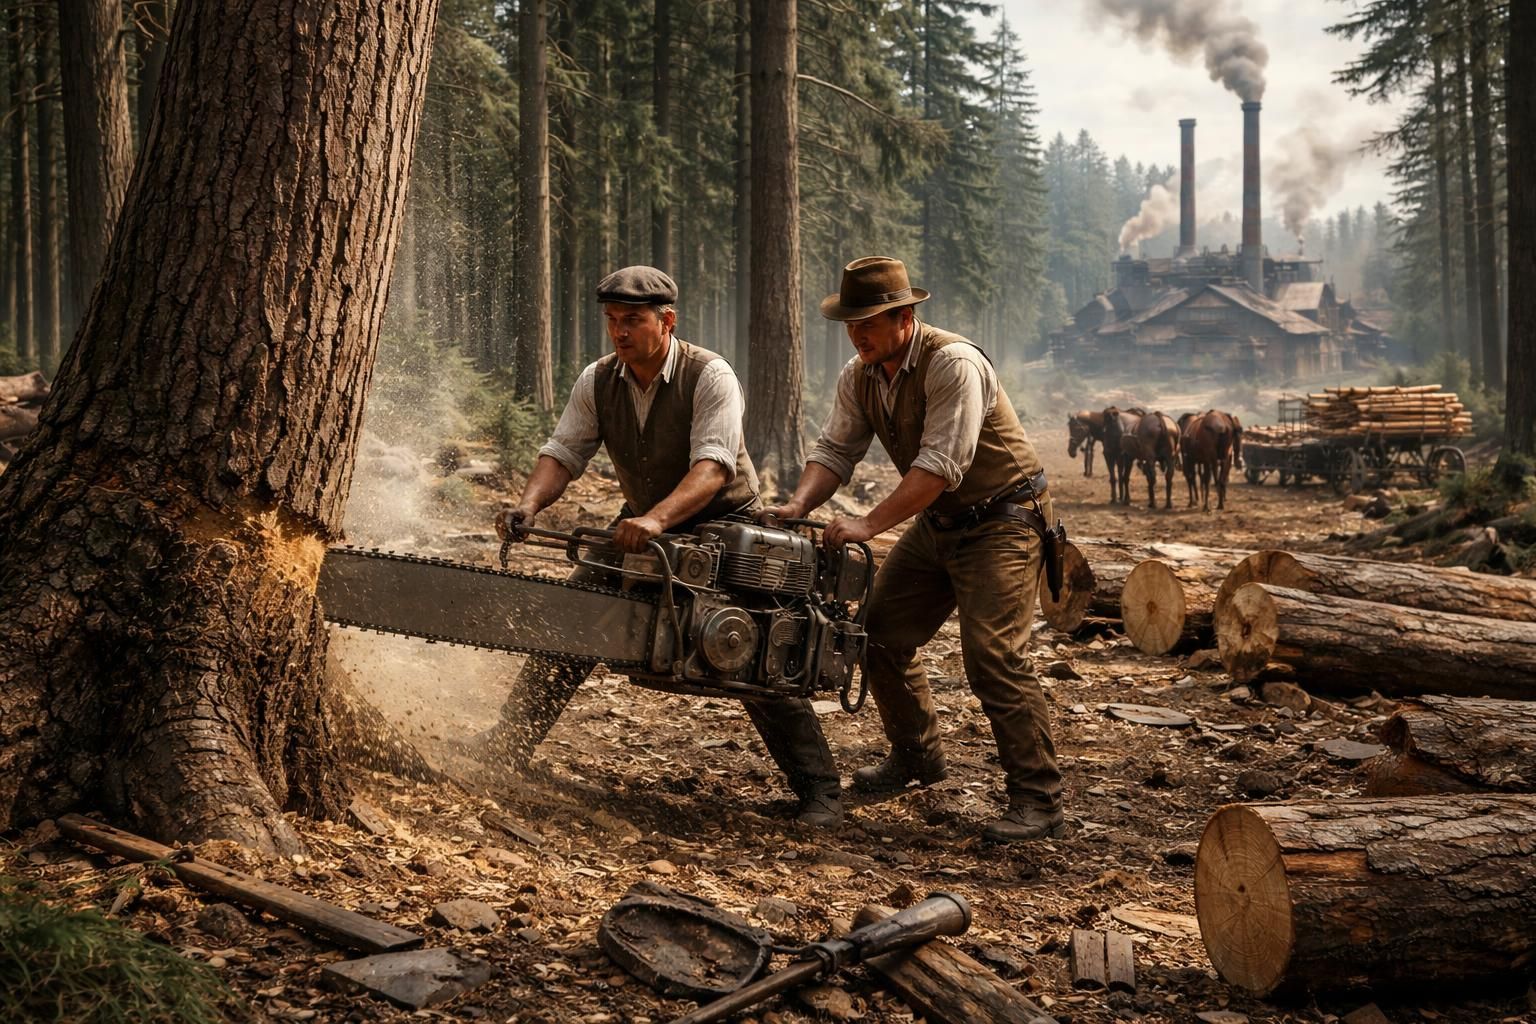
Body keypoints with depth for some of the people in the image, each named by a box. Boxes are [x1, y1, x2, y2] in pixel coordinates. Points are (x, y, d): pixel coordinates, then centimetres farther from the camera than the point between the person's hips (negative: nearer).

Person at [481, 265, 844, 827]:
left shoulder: (710, 376, -24)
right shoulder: (598, 381, -8)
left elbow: (712, 468, -36)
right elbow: (563, 453, -11)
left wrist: (656, 519, -52)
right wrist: (528, 507, -32)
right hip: (643, 523, 5)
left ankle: (819, 788, -9)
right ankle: (508, 745, 10)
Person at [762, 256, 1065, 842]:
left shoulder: (952, 363, -25)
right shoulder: (858, 376, 0)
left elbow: (941, 464, -31)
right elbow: (835, 449, -2)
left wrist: (868, 524, -33)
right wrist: (799, 505, -22)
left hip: (1001, 521, -8)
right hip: (936, 522, 8)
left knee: (993, 655, -18)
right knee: (882, 634, 7)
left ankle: (1038, 801, -11)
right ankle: (916, 756, 28)